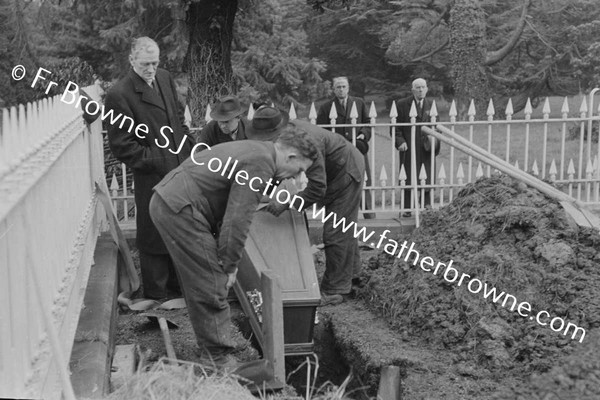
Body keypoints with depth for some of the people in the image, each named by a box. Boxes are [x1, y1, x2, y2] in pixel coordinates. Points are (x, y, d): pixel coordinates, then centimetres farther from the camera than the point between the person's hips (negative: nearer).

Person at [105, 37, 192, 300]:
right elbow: (121, 144, -14)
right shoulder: (119, 95, -15)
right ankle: (156, 295, 19)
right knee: (154, 236, 4)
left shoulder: (165, 78, 7)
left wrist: (186, 149, 10)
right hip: (152, 177, -7)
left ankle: (178, 287, 34)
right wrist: (154, 162, -15)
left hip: (180, 168, 7)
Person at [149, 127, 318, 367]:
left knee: (200, 285, 16)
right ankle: (218, 358, 2)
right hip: (180, 209, -11)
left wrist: (228, 261, 21)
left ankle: (211, 351, 26)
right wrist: (230, 265, -8)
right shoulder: (261, 165, -14)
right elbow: (238, 219, -18)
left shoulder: (256, 150, 18)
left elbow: (230, 210, 23)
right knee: (211, 286, -5)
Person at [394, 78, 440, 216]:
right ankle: (408, 209, 5)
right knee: (409, 181, -2)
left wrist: (435, 143, -1)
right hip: (409, 149, -2)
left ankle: (427, 208, 11)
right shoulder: (402, 105, 2)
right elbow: (396, 127, 1)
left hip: (427, 149, 3)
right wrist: (400, 141, -13)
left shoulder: (431, 105, 11)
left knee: (427, 180, 3)